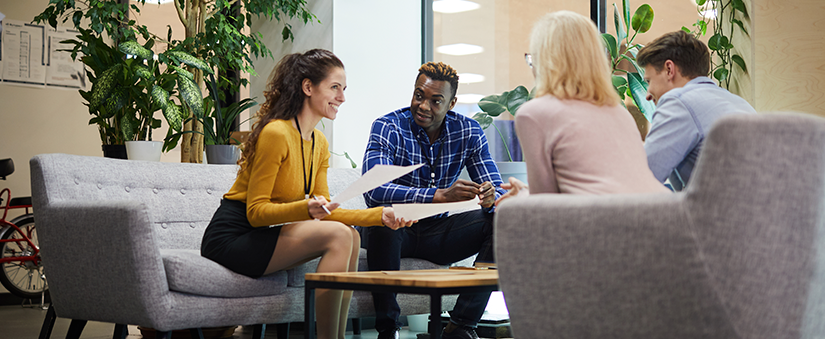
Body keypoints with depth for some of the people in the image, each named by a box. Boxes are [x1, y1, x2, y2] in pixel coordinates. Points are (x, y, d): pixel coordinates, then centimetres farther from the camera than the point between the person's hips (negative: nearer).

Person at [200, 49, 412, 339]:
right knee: (338, 235, -21)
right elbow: (255, 212, -17)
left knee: (351, 237, -6)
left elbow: (324, 210, 9)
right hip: (231, 238, -9)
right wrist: (306, 209, -33)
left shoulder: (319, 143, 10)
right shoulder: (275, 133, -18)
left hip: (259, 237, 9)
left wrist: (380, 215, -1)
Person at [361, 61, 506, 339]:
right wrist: (440, 195, -45)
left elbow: (496, 189, -6)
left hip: (439, 230, 4)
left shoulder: (468, 132, -4)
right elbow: (373, 190, -33)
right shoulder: (387, 128, -16)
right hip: (396, 231, -3)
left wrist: (490, 198, -34)